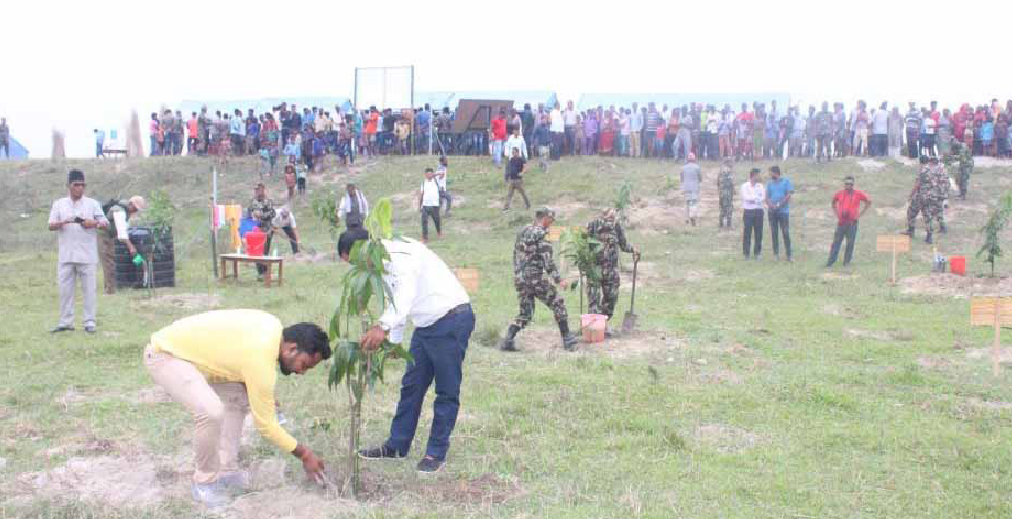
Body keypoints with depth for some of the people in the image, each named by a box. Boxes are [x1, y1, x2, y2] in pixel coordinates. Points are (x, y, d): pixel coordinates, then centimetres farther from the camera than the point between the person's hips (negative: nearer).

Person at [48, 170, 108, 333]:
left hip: (87, 256, -2)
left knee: (88, 289, 0)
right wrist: (63, 222, -19)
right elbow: (51, 226, 2)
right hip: (66, 256, 2)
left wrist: (94, 223, -19)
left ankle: (89, 322, 5)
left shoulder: (92, 204, 4)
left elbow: (106, 224, 2)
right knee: (65, 288, 5)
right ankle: (65, 322, 13)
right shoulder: (59, 204, 8)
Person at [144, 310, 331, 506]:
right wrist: (304, 454, -7)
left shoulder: (274, 328, -2)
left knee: (239, 397, 10)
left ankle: (226, 472, 14)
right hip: (164, 355, -10)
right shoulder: (260, 360, -27)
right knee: (211, 411, -27)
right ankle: (205, 482, -4)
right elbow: (265, 424, -18)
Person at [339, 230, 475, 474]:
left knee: (447, 390, 1)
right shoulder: (383, 264, 10)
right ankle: (397, 446, 26)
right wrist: (394, 340, 26)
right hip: (427, 324, 10)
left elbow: (406, 290, -40)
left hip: (452, 319, -10)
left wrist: (384, 327, -52)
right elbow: (395, 301, 22)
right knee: (411, 385, 15)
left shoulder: (400, 253, -21)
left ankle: (436, 453, 11)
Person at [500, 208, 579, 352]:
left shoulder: (522, 231, 12)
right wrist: (557, 279, -14)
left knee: (525, 314, 15)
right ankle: (567, 340, 11)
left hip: (520, 279, 7)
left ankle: (507, 341, 2)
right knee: (558, 305, 8)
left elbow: (516, 255, 18)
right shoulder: (540, 234, -12)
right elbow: (547, 259, -17)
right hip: (536, 279, -7)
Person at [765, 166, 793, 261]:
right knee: (774, 233, 5)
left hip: (783, 211, -4)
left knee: (786, 233, -5)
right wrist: (771, 205, -12)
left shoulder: (786, 181, 1)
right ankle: (776, 254, 11)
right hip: (772, 212, 4)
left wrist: (779, 205, -13)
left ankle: (788, 255, -3)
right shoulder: (770, 183, 11)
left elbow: (788, 195, -6)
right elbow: (767, 197, 7)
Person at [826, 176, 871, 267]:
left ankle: (846, 262, 8)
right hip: (841, 222, 2)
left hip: (852, 223, -2)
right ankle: (830, 261, 1)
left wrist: (860, 214, 4)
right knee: (836, 242, 0)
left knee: (850, 243, 0)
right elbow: (834, 202, 25)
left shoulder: (858, 193, -1)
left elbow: (869, 202, 9)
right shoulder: (840, 193, 5)